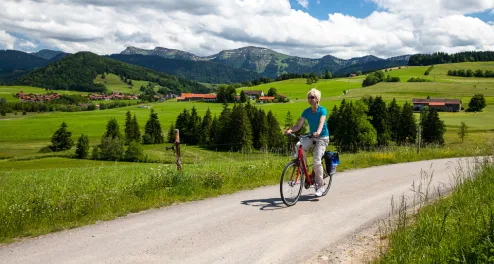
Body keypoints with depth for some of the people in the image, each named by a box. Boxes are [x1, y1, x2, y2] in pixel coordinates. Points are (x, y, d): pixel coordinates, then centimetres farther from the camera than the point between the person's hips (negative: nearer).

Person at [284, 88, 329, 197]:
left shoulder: (322, 110, -12)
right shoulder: (306, 111, 1)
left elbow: (321, 123, -30)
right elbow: (299, 125, -8)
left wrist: (318, 132, -50)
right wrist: (290, 130, -28)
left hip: (322, 138, -5)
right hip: (311, 136, 5)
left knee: (316, 161, -18)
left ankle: (320, 186, -2)